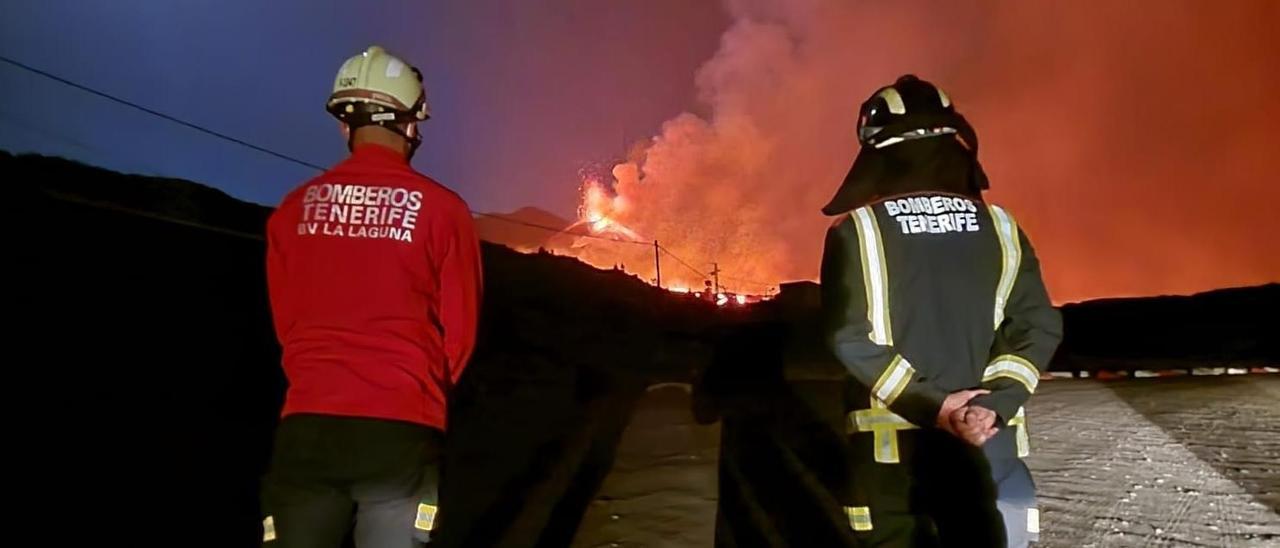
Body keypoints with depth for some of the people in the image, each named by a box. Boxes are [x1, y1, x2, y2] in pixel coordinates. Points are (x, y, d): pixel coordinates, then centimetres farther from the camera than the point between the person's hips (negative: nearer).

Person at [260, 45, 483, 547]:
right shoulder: (441, 208, -3)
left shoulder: (294, 208, 5)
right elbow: (459, 333, 2)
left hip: (307, 425, 3)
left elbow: (286, 323, 11)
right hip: (400, 431, -2)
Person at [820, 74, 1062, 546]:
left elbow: (850, 339, -15)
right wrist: (996, 403, -10)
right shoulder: (999, 228, 5)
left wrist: (929, 403, -12)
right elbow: (1039, 327, -3)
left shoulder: (857, 231, -7)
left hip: (890, 438, -3)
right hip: (979, 439, 3)